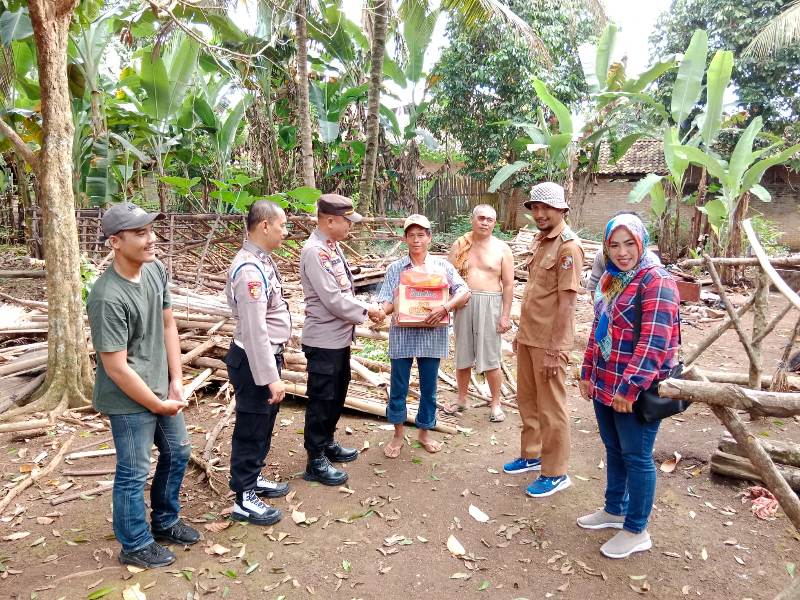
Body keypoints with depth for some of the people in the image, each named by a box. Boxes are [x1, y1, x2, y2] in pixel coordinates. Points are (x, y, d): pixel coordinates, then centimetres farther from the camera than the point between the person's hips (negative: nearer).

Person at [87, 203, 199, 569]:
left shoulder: (155, 269, -5)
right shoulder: (107, 298, -27)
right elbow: (116, 368, -23)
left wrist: (176, 382, 0)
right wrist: (157, 405, -13)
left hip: (162, 389, 8)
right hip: (129, 400, -8)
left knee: (177, 453, 21)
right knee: (134, 473, 9)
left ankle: (165, 522, 44)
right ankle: (136, 547, 32)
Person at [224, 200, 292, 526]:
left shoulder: (261, 260, 7)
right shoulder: (250, 270, -25)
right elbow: (254, 330, -28)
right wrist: (270, 377, -25)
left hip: (268, 354, 10)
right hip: (254, 360, -10)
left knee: (263, 425, 23)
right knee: (251, 429, 4)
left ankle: (253, 478, 41)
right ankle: (245, 499, 20)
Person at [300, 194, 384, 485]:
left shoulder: (332, 246, 9)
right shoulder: (315, 252, -21)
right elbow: (333, 300, -24)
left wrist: (366, 309, 1)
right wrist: (366, 310, -12)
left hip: (339, 337, 9)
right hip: (324, 341, -9)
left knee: (336, 396, 21)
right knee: (321, 399, 3)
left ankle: (327, 444, 38)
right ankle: (316, 462, 17)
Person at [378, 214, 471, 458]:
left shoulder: (441, 266, 2)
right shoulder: (395, 268, 2)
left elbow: (464, 291, -6)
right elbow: (388, 302, -4)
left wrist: (445, 308, -21)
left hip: (432, 335, 0)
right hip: (402, 335, 0)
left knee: (429, 387, 12)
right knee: (398, 387, 9)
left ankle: (425, 432, 32)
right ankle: (398, 435, 27)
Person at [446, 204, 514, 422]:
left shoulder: (502, 249, -1)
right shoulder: (460, 244, 5)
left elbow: (508, 285, -1)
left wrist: (505, 315, -6)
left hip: (489, 305, -2)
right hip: (463, 304, 3)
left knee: (490, 358, 2)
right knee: (462, 355, 12)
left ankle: (496, 404, 19)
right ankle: (462, 399, 29)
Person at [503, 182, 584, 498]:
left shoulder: (568, 246, -15)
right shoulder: (539, 241, 11)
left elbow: (566, 302, -19)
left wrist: (554, 350, -20)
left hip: (548, 343, -8)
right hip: (528, 337, 8)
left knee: (550, 409, 4)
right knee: (527, 400, 19)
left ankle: (555, 473, 19)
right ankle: (531, 455, 36)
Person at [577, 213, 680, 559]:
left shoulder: (656, 282, -15)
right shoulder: (609, 280, 11)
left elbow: (654, 342, -23)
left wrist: (630, 387, -25)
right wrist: (588, 372, 16)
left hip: (636, 391, -8)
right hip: (604, 385, 8)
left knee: (636, 457, 5)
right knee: (613, 451, 20)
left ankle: (636, 531, 20)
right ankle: (614, 510, 38)